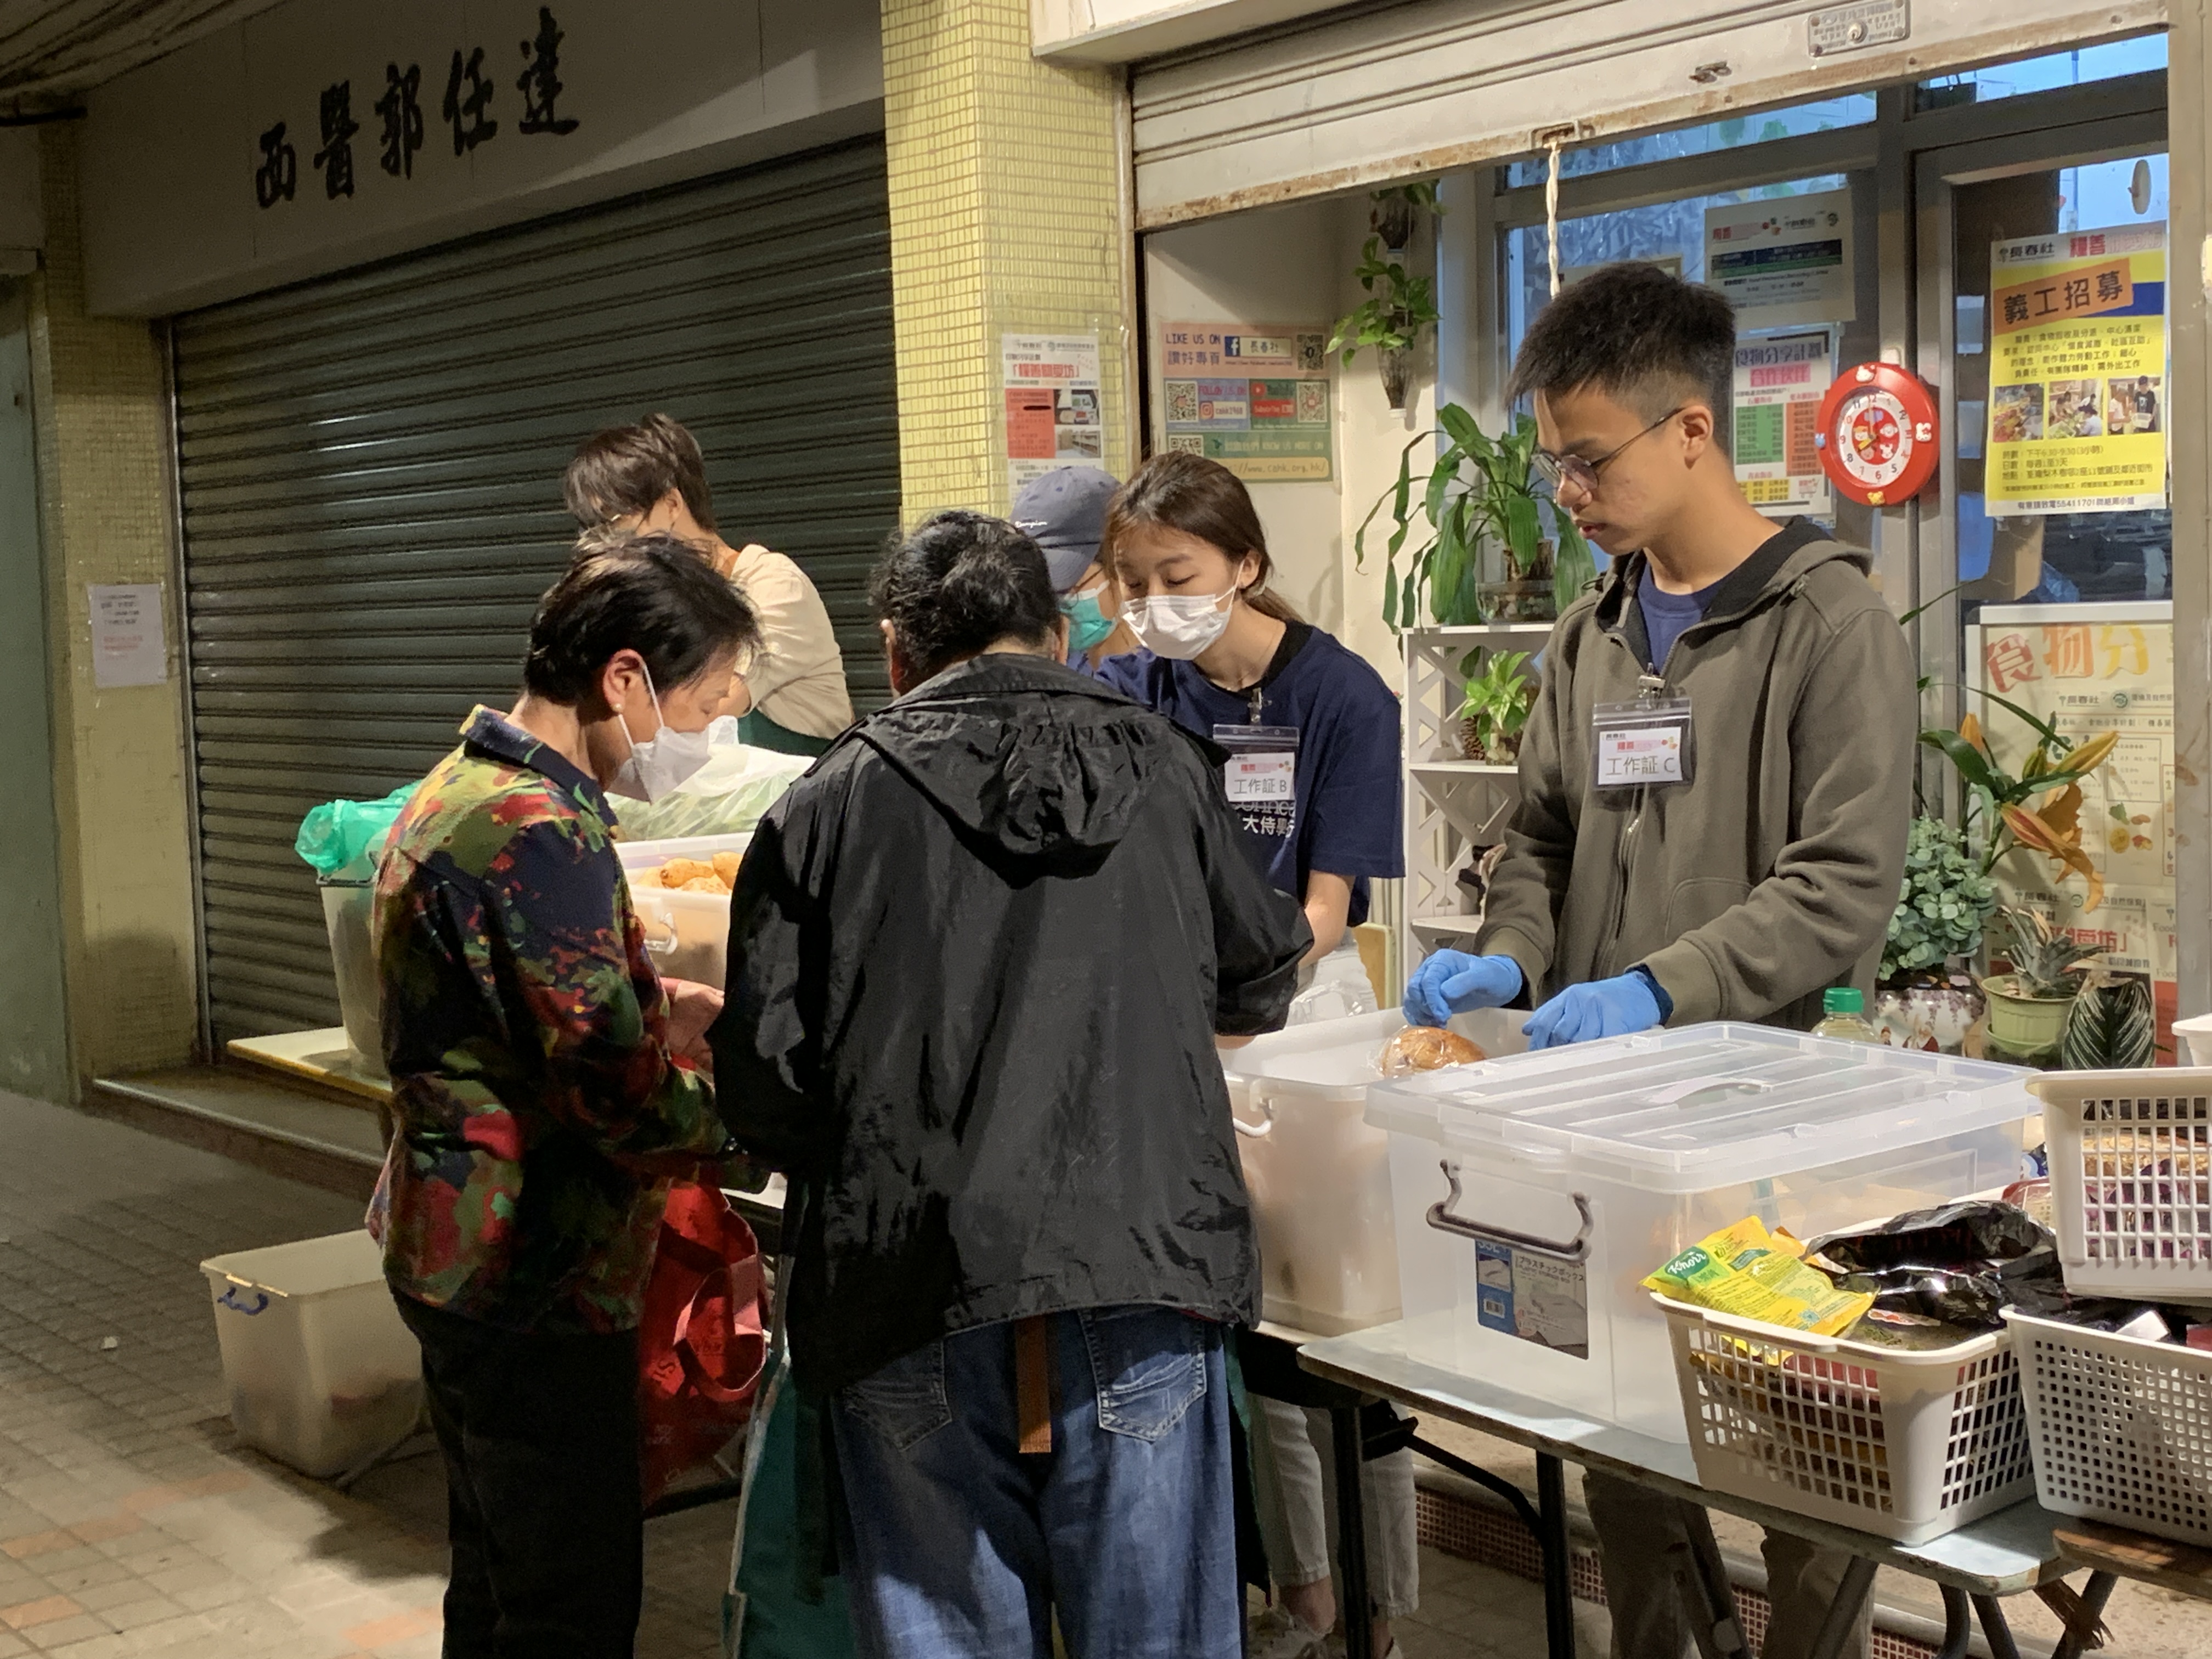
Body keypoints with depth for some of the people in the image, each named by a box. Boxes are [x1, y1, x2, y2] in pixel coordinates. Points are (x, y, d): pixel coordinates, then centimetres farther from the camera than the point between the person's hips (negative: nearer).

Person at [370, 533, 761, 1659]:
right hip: (531, 1275, -10)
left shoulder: (460, 791, 10)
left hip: (462, 1255, 10)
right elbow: (626, 1104, -23)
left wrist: (669, 1009, 6)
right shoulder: (538, 831, -23)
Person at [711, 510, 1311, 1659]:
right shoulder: (1163, 770, 10)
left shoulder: (828, 806, 3)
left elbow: (762, 1084, 0)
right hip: (1137, 1261, 1)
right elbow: (1261, 985, 22)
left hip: (909, 1297, -1)